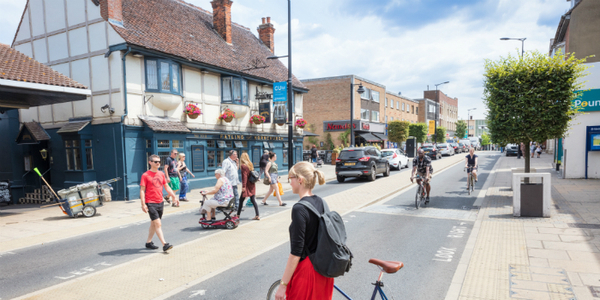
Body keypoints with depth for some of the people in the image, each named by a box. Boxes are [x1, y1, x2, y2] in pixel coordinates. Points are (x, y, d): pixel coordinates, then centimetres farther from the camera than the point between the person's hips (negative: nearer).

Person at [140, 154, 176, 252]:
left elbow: (166, 187, 17)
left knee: (153, 223, 15)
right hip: (150, 203, -6)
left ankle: (148, 242, 29)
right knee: (158, 223, -11)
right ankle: (164, 244, -12)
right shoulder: (145, 175, -8)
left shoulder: (161, 174, 9)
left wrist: (174, 196, 9)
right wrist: (143, 204, -15)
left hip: (160, 202, 6)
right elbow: (142, 190, -9)